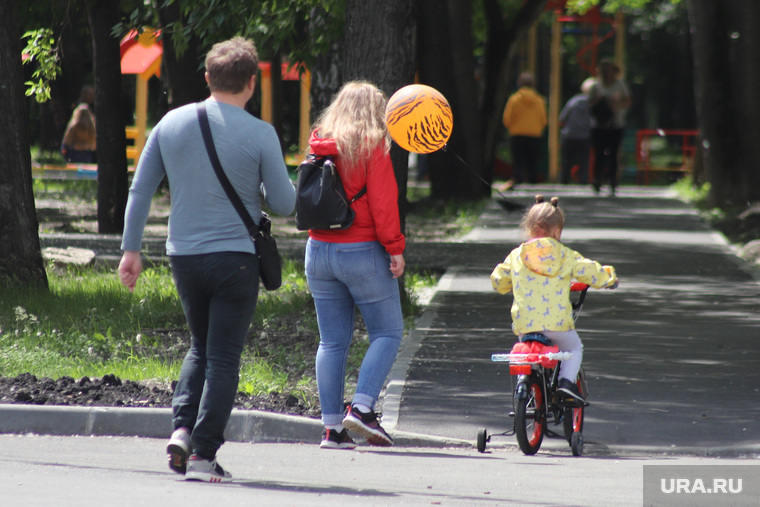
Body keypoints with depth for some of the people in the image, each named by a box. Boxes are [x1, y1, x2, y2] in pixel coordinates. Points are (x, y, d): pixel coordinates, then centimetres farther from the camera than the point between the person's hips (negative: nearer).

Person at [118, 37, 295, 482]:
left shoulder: (171, 124, 2)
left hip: (184, 257, 4)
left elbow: (141, 190, 5)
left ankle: (182, 428, 4)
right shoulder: (260, 134, -9)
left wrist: (131, 249, 12)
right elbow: (284, 204, -5)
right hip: (235, 257, -4)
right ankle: (204, 454, -4)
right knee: (223, 358, 1)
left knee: (201, 348, 21)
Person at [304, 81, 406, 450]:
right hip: (363, 253, -6)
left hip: (319, 250, 6)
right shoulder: (372, 147, -9)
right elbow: (383, 204, -13)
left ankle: (332, 426, 5)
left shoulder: (320, 145, 7)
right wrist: (395, 249, -8)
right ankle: (362, 407, -10)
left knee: (333, 340, 8)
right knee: (387, 332, 5)